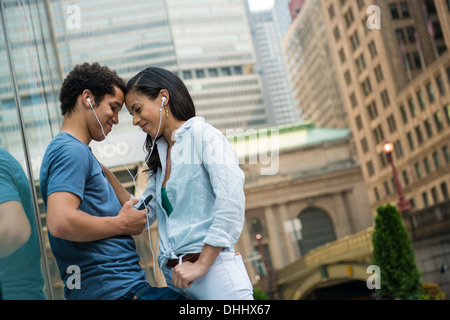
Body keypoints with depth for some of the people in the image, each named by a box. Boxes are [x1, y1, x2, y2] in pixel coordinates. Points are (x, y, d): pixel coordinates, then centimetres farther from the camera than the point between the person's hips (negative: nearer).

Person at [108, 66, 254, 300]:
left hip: (214, 268, -7)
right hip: (176, 276, 7)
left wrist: (201, 265, -15)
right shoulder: (160, 154, 21)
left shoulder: (202, 133, -1)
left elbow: (231, 200, -14)